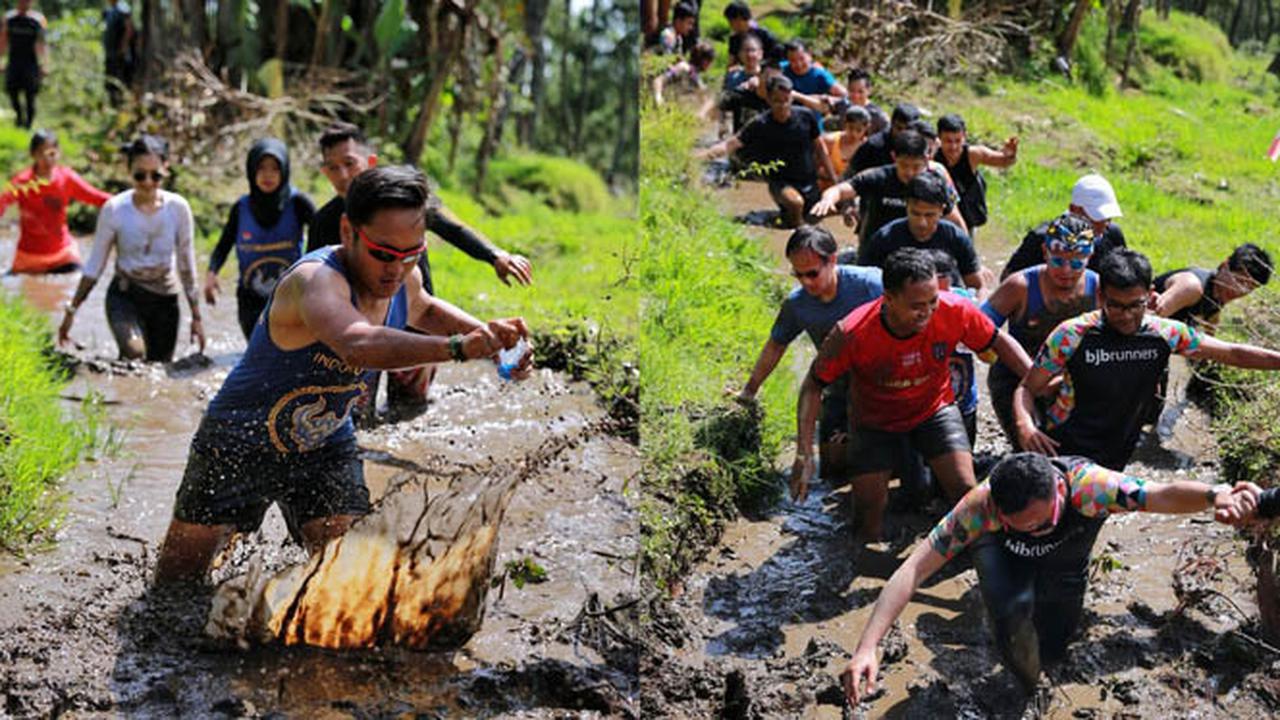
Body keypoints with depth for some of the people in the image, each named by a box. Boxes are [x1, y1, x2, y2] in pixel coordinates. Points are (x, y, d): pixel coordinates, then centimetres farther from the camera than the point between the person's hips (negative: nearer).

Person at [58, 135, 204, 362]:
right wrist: (72, 310, 2)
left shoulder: (178, 208, -5)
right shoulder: (114, 209, -9)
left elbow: (187, 264, 4)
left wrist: (196, 317, 6)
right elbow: (94, 265, 1)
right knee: (134, 353, -31)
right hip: (125, 295, -2)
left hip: (165, 300, 2)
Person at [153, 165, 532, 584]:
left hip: (327, 450, 5)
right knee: (174, 587, 9)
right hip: (240, 442, -5)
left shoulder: (403, 278, -9)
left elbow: (423, 312, 18)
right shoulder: (316, 279, -34)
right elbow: (359, 345, -56)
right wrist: (456, 347, -67)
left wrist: (485, 332, 0)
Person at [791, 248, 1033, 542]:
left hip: (934, 409, 1)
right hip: (876, 421, -1)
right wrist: (804, 453, -27)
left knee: (967, 493, -16)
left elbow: (999, 342, -8)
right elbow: (813, 386, -20)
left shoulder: (953, 311, -27)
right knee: (869, 508, -3)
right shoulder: (851, 334, -32)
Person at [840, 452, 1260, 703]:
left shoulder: (1084, 484, -43)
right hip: (1005, 551, -2)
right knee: (1012, 610, -32)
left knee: (1051, 648, 2)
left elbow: (1163, 494, -51)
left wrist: (1216, 497, -74)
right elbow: (914, 570, -43)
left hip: (1065, 557, 2)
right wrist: (867, 647, -52)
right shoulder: (980, 507, -42)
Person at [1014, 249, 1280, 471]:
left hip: (1114, 462, 4)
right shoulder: (1072, 335, -15)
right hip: (1062, 455, -4)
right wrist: (1025, 425, -29)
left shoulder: (1166, 333, -5)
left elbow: (1233, 353, 2)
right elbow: (1027, 388, -10)